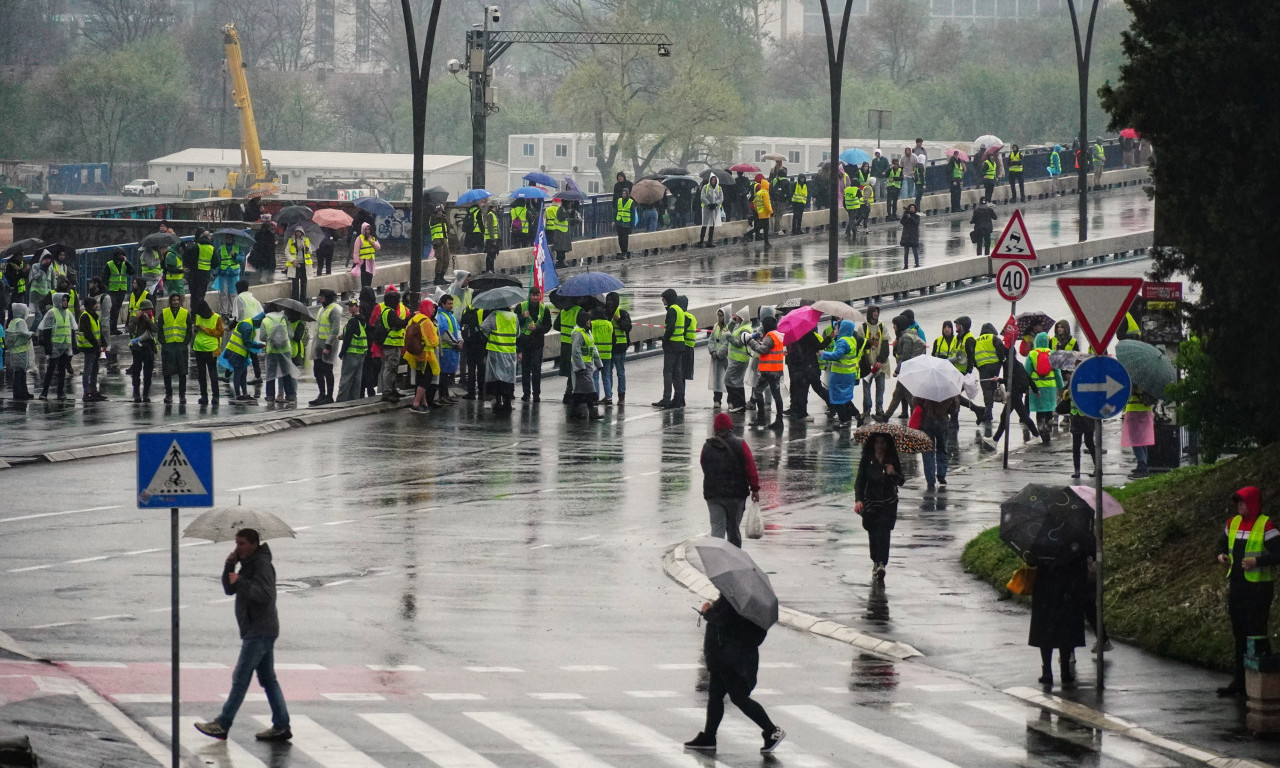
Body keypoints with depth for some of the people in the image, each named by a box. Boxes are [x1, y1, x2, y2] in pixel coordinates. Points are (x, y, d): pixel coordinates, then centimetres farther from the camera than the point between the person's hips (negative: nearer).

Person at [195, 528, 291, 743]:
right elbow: (229, 589, 15)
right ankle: (281, 726, 10)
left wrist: (240, 582, -24)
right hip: (262, 631, 11)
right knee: (268, 679, 10)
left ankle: (222, 725, -6)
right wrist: (229, 566, 0)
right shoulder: (248, 564, 18)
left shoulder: (262, 564, -13)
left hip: (259, 632, -11)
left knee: (240, 679, -7)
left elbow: (265, 595, -24)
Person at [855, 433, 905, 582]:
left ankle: (881, 564, -23)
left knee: (883, 532, -15)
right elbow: (860, 481, -6)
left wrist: (894, 473, -25)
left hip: (888, 504, -1)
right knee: (873, 535, 8)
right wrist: (858, 500, -21)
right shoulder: (866, 460, -3)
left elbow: (901, 481, -3)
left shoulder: (893, 460, -1)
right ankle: (876, 562, 28)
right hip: (870, 502, 1)